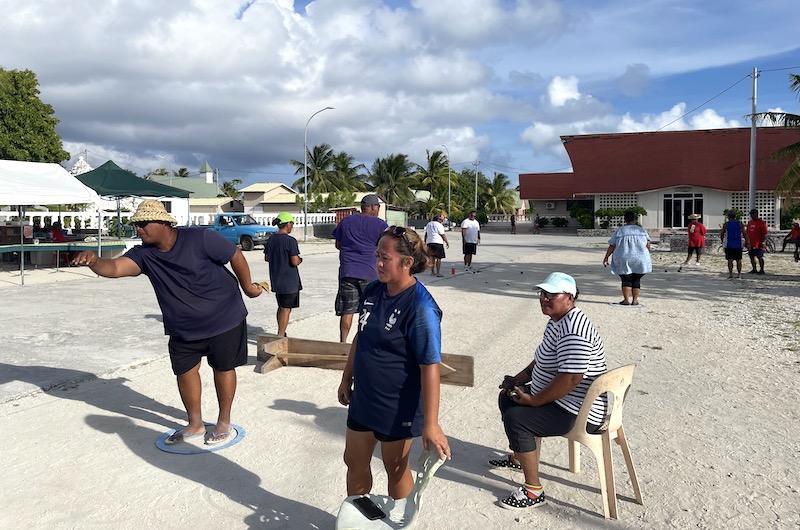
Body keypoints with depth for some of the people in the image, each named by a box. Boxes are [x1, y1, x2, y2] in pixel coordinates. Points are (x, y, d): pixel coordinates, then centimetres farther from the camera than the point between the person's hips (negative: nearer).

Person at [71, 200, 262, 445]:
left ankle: (224, 422, 27)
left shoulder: (199, 238, -22)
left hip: (223, 318, -5)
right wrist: (94, 261, -48)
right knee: (185, 371, 11)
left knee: (223, 368, 8)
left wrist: (247, 287, -2)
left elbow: (235, 255, -13)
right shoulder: (144, 254, -9)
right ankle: (195, 423, 32)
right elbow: (115, 267, -25)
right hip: (183, 327, 5)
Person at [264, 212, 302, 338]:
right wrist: (300, 259, 1)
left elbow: (266, 258, 13)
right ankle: (280, 336, 1)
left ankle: (281, 333, 29)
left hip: (276, 280, 8)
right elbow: (295, 262, -20)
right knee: (286, 309, 0)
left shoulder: (271, 239, 5)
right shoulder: (290, 241, -17)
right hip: (289, 281, -8)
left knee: (281, 307, 19)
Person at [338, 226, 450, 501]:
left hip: (397, 408, -7)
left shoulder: (421, 307, -25)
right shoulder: (373, 290, -2)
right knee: (354, 462, 21)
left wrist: (431, 424, -25)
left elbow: (430, 367, -25)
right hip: (362, 399, 7)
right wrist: (347, 378, 16)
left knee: (396, 469, 15)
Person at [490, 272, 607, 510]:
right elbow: (542, 360, 20)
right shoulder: (556, 320, 7)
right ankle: (517, 456, 38)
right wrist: (518, 379, 9)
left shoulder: (572, 330, -27)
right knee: (507, 396, 19)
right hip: (558, 399, 11)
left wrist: (533, 401, -23)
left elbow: (570, 378, -33)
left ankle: (533, 491, -11)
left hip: (578, 414, -11)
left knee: (515, 418, -24)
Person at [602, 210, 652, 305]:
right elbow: (648, 244, 3)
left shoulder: (619, 231, 2)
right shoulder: (641, 230, 6)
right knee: (636, 280, 10)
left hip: (624, 261, -1)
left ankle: (626, 300, -2)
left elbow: (612, 246, -1)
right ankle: (635, 300, 8)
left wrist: (606, 258, 5)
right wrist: (646, 255, 18)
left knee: (626, 280, 4)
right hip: (639, 260, 1)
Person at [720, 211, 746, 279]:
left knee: (730, 260, -3)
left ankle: (730, 274, -10)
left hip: (729, 245, -2)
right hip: (738, 245, 2)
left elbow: (721, 234, 5)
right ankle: (739, 274, 11)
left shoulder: (726, 224, -1)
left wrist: (722, 240, 24)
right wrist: (746, 241, 2)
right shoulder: (740, 223, 3)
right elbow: (744, 233, -4)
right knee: (738, 260, 11)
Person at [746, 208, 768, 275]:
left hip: (759, 244, -7)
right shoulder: (750, 222, 13)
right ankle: (754, 269, 20)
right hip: (751, 244, 7)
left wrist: (762, 242, -17)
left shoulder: (761, 222, -8)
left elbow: (764, 233, -11)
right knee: (752, 257, 11)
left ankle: (761, 270, 4)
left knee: (760, 257, -4)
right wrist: (747, 242, 16)